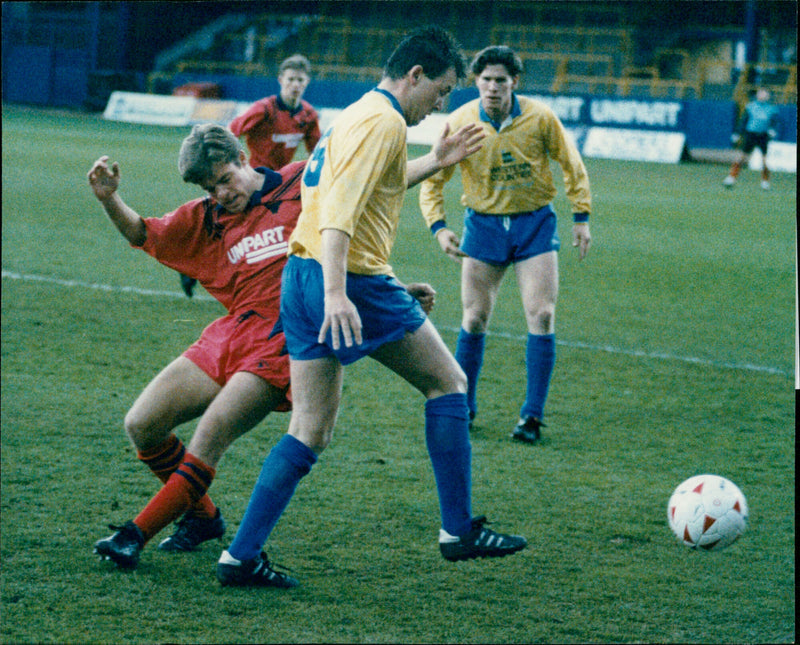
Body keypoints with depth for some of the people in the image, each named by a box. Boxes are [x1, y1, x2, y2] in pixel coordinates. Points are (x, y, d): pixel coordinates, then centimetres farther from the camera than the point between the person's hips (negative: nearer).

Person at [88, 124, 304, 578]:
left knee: (209, 437, -19)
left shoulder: (300, 184, 2)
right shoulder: (206, 218, 14)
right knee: (142, 426, 0)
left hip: (279, 341, -6)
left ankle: (137, 535, -11)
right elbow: (143, 234, 20)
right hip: (229, 335, 6)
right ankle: (203, 516, 19)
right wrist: (110, 199, 2)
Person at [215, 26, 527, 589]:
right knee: (448, 382, 7)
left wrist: (433, 162, 42)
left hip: (302, 279, 9)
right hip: (352, 280, -9)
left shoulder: (359, 115, 21)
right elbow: (340, 209, -22)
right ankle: (459, 531, 10)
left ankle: (241, 557, 1)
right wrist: (336, 294, -30)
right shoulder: (383, 121, -10)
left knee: (310, 434, 8)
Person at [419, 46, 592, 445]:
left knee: (541, 317, -8)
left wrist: (581, 217, 1)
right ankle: (463, 407, 18)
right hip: (483, 223, 0)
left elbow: (571, 164, 3)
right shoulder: (460, 123, -11)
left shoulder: (540, 117, -11)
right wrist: (438, 227, -16)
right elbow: (432, 179, -3)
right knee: (474, 319, 1)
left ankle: (533, 415, 1)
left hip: (535, 222, 0)